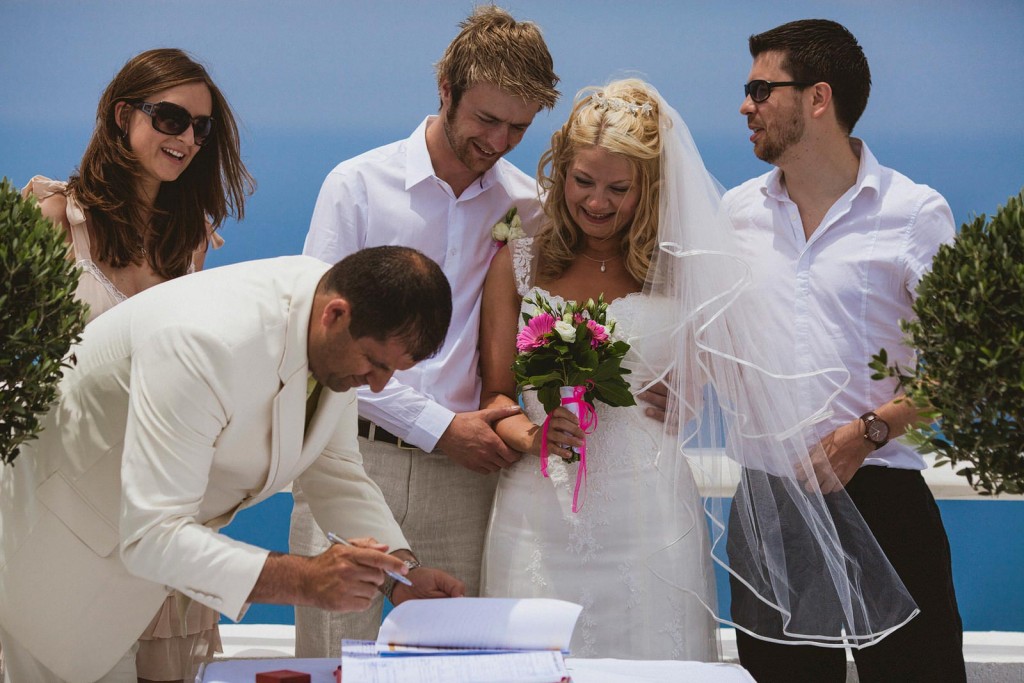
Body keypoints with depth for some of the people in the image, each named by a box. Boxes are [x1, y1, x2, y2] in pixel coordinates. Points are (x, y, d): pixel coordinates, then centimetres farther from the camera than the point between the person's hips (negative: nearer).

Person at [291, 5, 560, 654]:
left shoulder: (531, 209, 9)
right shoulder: (359, 184, 0)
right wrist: (438, 426, -8)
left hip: (464, 468, 2)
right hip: (354, 457, -2)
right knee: (335, 657, -3)